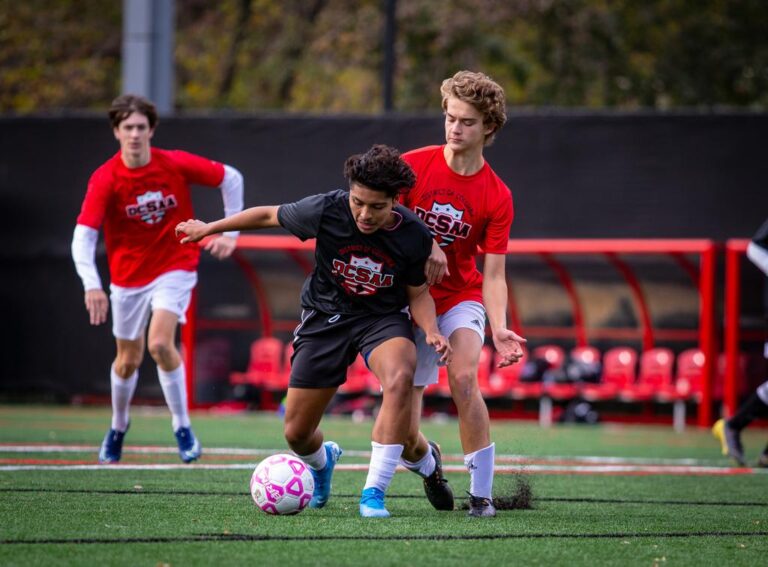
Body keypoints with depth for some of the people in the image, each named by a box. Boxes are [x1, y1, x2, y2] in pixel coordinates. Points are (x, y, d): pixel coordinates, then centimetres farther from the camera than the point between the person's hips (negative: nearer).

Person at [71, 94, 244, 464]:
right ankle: (118, 426, 39)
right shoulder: (105, 179, -15)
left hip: (174, 269, -2)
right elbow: (83, 236, -21)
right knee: (128, 360, 11)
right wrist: (91, 284, -35)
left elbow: (231, 178, 2)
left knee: (159, 343, -23)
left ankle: (182, 426, -7)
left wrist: (230, 233, 0)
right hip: (128, 277, 2)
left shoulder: (176, 165, -13)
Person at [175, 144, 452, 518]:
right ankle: (322, 461, 44)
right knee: (296, 434, 3)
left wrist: (431, 332, -21)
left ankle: (374, 493, -28)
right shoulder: (326, 211, -22)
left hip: (382, 318, -1)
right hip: (326, 317, 1)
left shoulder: (414, 236, -18)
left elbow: (418, 294, -1)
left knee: (400, 378, -36)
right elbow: (269, 215, -3)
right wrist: (208, 229, 8)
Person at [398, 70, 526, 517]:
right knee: (404, 436, -2)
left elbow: (493, 275, -11)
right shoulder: (414, 165, -10)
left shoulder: (497, 197, -11)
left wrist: (500, 329, -27)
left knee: (463, 378, -31)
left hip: (461, 299, -1)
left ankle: (482, 494, -19)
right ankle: (426, 461, 37)